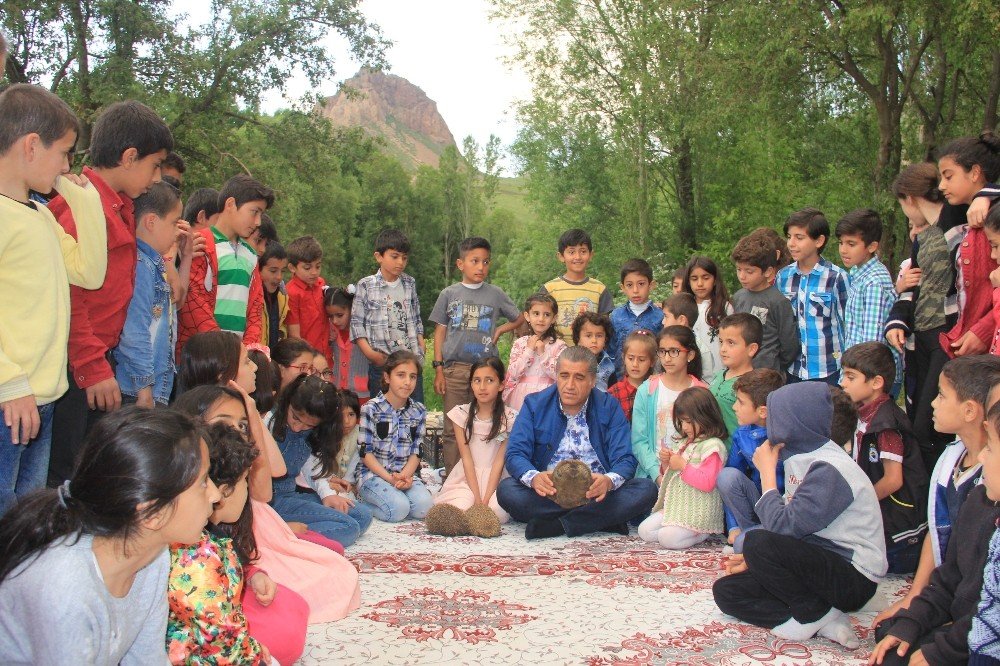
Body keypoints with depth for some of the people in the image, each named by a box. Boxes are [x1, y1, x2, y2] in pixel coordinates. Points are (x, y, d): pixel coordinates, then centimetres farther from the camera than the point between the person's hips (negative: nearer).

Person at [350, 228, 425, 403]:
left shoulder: (409, 284, 10)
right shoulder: (366, 285, -2)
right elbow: (356, 322, -3)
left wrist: (421, 349, 6)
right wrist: (369, 352, -12)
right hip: (381, 362, -3)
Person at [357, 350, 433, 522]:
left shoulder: (419, 411, 7)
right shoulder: (371, 409, -6)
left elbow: (416, 452, 6)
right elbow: (365, 452, -7)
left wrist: (405, 475, -14)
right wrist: (389, 478, -17)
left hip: (406, 474, 4)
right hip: (373, 474, -4)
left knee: (424, 505, -25)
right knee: (399, 508, -30)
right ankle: (364, 502, 0)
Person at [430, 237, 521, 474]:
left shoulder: (495, 294, 6)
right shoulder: (449, 294, 6)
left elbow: (519, 319, 19)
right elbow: (440, 332, 7)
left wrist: (498, 331, 2)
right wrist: (438, 370, 1)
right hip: (454, 369, 0)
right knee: (453, 430, 1)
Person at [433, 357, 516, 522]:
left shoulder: (509, 418, -4)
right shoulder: (461, 413, -2)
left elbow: (499, 461, -9)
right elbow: (466, 458, -6)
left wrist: (485, 500, -18)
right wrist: (477, 498, -15)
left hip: (496, 478, 0)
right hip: (467, 476, 1)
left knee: (498, 511, -29)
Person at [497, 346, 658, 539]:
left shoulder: (609, 407, 5)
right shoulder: (535, 405, 5)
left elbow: (625, 460, -3)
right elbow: (515, 455, -4)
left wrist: (609, 481, -28)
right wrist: (534, 477, -28)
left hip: (596, 495, 1)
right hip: (548, 497, 0)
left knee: (647, 489, -24)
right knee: (506, 489, -29)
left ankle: (554, 525, -27)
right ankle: (605, 520, -26)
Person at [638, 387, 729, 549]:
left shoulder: (712, 445, -13)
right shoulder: (684, 443, 13)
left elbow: (708, 483, -23)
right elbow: (672, 475, 24)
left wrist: (683, 466, -20)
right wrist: (666, 463, 2)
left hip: (699, 512, -9)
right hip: (676, 506, 9)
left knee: (667, 538, -24)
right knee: (644, 531, -3)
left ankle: (703, 533, 1)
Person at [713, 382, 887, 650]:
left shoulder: (829, 470, -22)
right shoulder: (801, 458, 6)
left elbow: (781, 526, -28)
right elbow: (790, 522, 14)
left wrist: (767, 472, -15)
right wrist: (753, 557, 3)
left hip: (854, 579, -10)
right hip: (817, 563, 10)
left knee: (758, 542, -31)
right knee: (725, 591, 2)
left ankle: (817, 614, -10)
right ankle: (822, 624, -8)